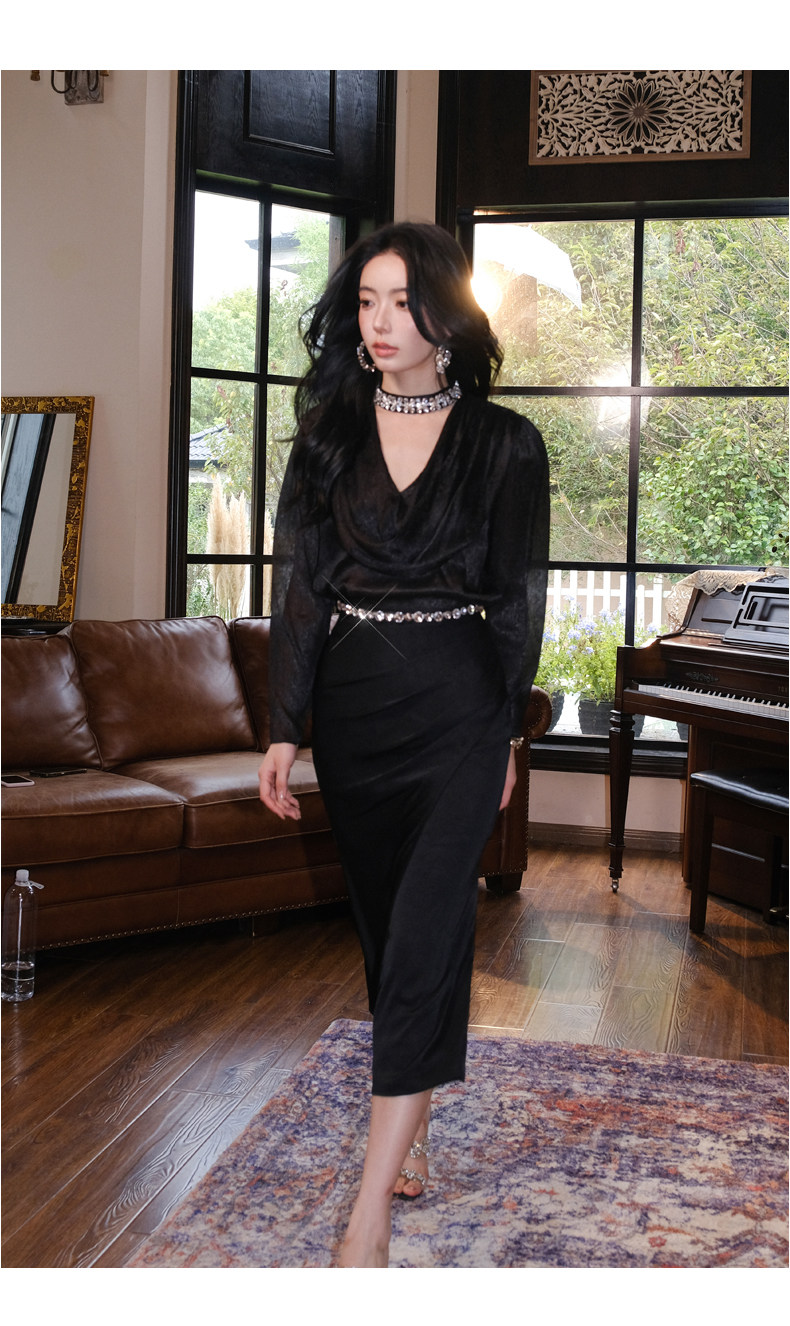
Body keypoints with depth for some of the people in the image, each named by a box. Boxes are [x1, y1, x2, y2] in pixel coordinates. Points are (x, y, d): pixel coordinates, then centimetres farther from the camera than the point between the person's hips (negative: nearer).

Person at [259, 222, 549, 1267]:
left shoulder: (505, 444, -2)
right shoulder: (329, 434, 4)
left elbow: (519, 597, 3)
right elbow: (299, 586, 3)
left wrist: (508, 730, 5)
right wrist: (284, 730, -1)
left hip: (458, 709, -3)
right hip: (352, 702, 3)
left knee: (424, 934, -11)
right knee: (383, 924, 13)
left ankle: (369, 1212, -7)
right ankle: (411, 1132, 31)